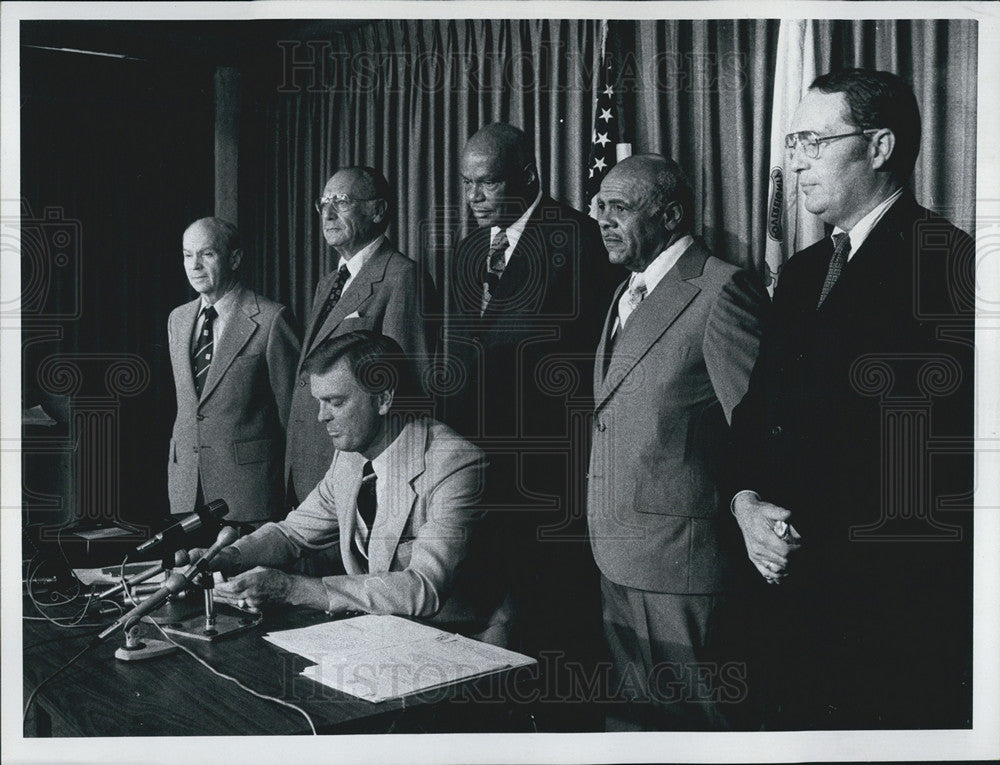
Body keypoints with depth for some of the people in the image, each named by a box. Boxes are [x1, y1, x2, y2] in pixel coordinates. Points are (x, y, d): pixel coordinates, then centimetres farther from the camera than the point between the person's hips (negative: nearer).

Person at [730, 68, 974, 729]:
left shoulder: (948, 265, -12)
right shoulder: (803, 273, 13)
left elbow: (945, 460, -17)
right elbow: (758, 412, 15)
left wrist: (811, 542, -17)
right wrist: (748, 501, -4)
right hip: (794, 595, 7)